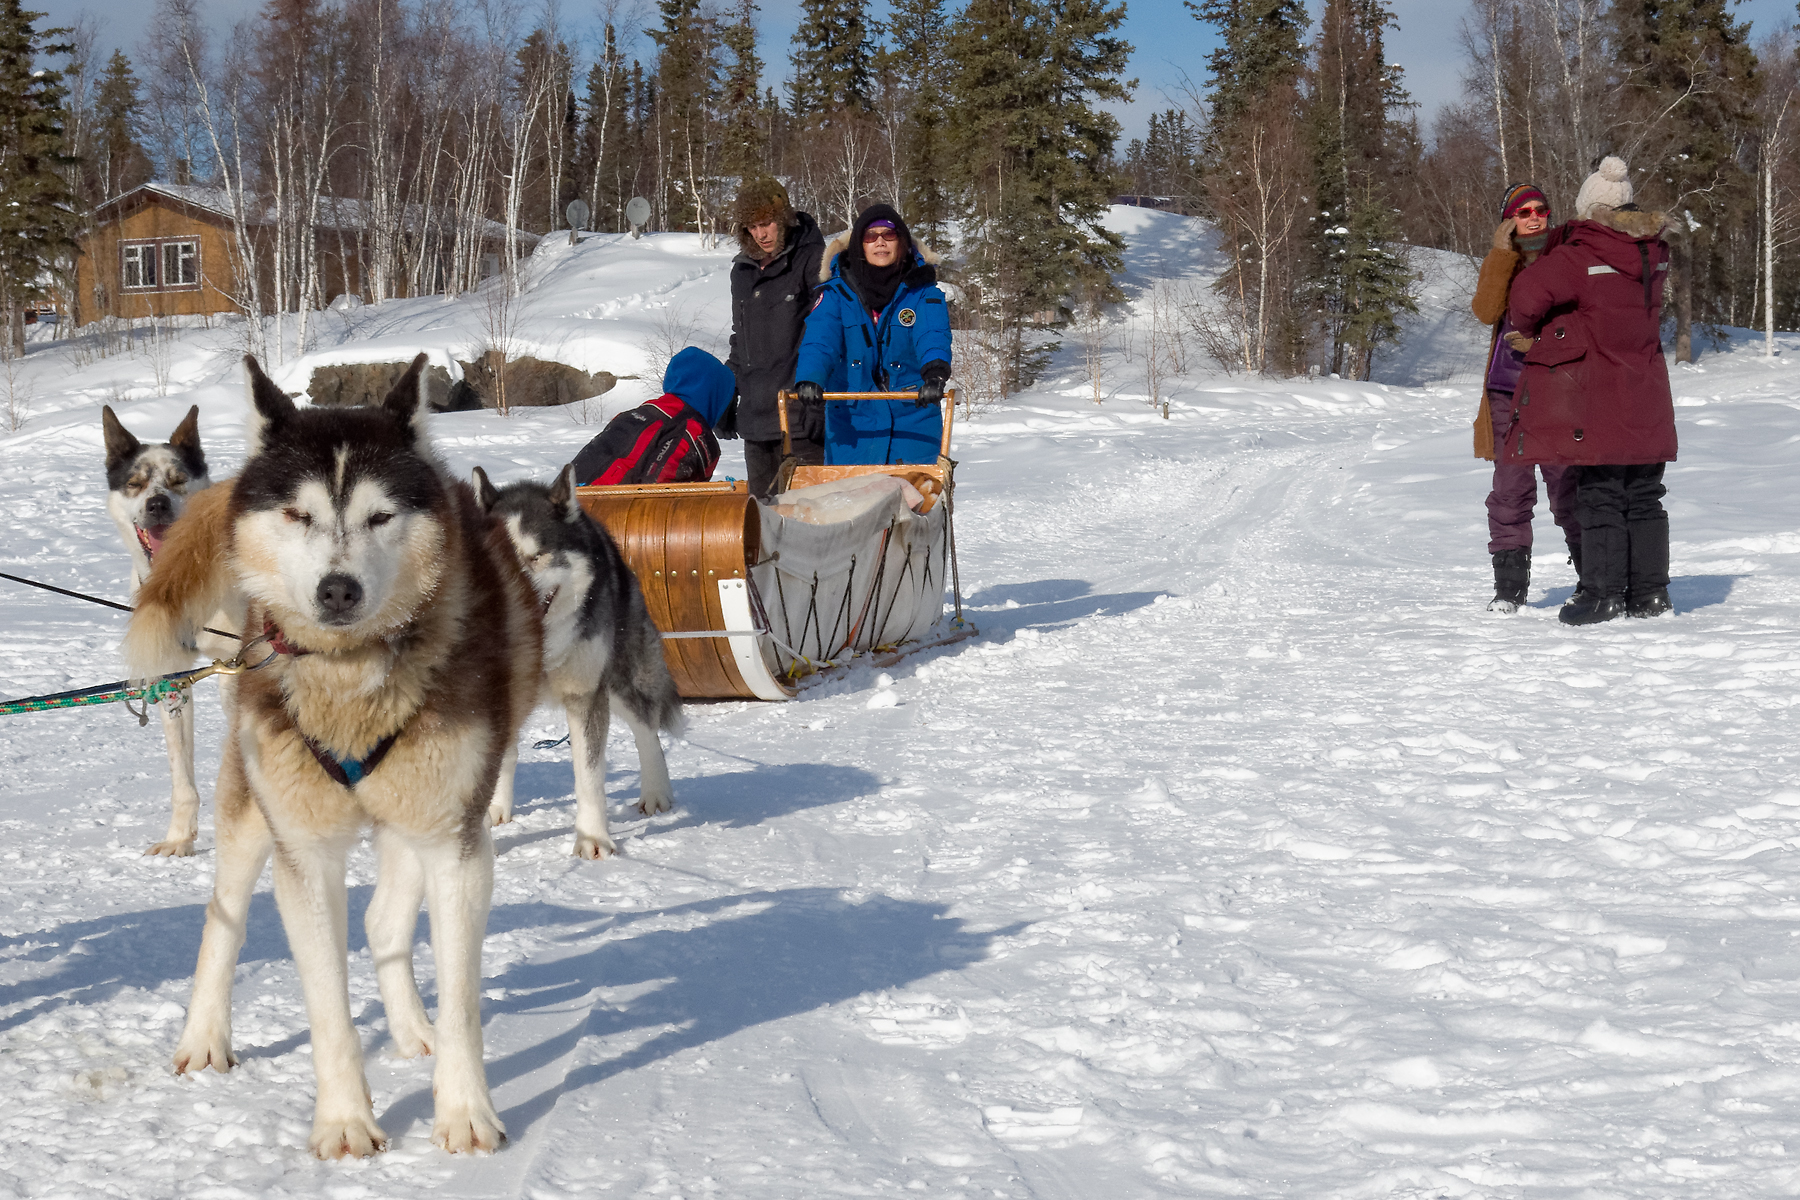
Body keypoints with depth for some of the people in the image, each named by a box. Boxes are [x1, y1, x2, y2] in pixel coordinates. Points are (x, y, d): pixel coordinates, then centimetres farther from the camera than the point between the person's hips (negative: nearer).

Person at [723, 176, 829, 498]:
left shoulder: (812, 261, -4)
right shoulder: (743, 271, 18)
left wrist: (818, 401, -15)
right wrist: (726, 399, 22)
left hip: (800, 419, -7)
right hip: (755, 418, 7)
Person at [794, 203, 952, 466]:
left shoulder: (922, 292, 1)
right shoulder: (837, 292, 3)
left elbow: (934, 336, -16)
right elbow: (819, 339, -11)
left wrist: (935, 372, -39)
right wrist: (809, 379, -32)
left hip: (912, 420, 0)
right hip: (851, 418, 1)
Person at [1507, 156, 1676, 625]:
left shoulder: (1579, 256, -14)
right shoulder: (1654, 253, 7)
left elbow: (1529, 293, -21)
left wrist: (1527, 331, 2)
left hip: (1599, 401, -6)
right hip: (1648, 400, 6)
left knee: (1600, 496, -1)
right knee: (1644, 496, 12)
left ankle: (1604, 591, -1)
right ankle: (1650, 591, 15)